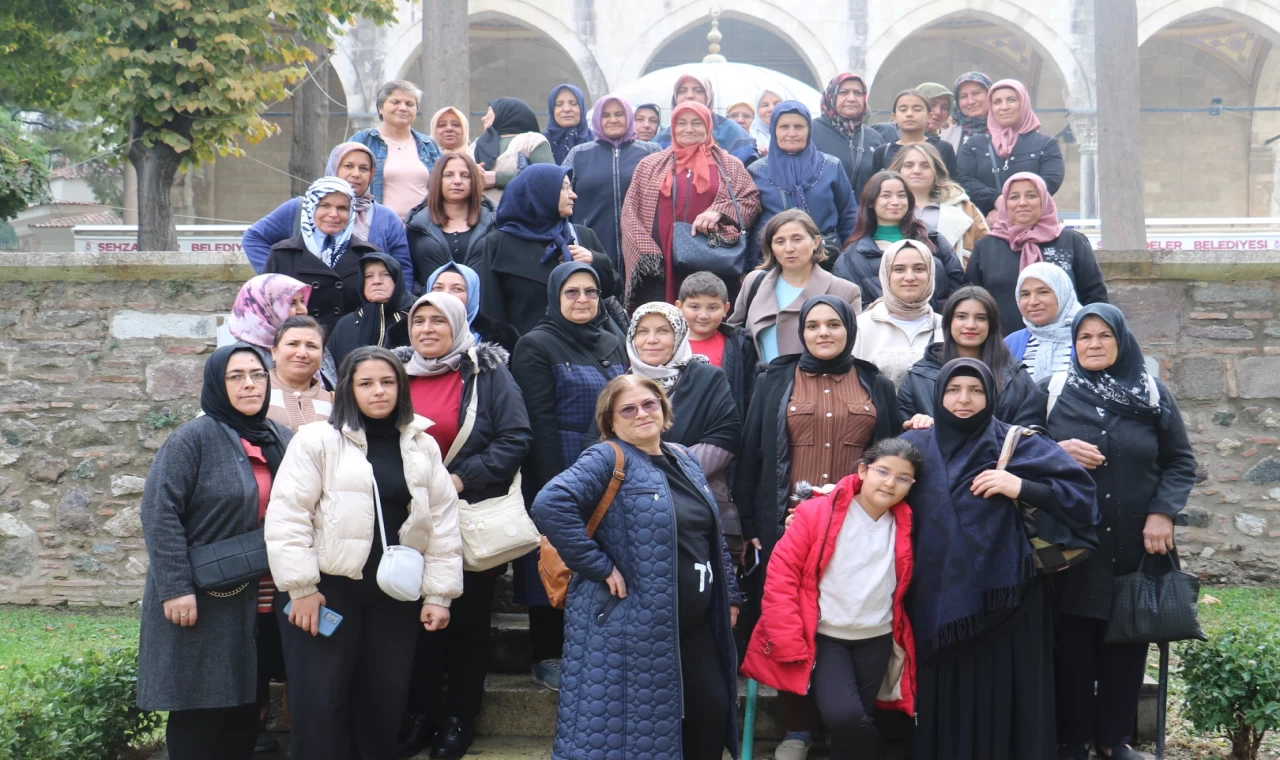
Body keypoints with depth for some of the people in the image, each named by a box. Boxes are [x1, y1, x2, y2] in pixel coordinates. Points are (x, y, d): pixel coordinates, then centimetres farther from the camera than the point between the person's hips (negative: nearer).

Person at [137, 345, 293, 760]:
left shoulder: (283, 440, 8)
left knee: (245, 704, 13)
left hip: (261, 598, 6)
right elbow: (159, 513, -16)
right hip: (202, 599, -6)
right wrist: (175, 587, -21)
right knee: (199, 709, 0)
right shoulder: (193, 439, -11)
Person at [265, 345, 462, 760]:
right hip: (328, 588, -3)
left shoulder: (423, 445, 7)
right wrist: (301, 588, -12)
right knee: (319, 703, 1)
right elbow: (287, 517, -9)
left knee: (385, 699, 11)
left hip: (395, 594, 4)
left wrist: (439, 594, 2)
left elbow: (443, 524, 7)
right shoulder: (317, 439, -6)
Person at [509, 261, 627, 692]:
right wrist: (555, 485, -17)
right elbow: (539, 422, -11)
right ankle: (547, 658, 13)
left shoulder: (613, 345, 13)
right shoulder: (537, 346, -5)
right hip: (557, 475, -5)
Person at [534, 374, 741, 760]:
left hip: (695, 622, 7)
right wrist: (600, 567, -23)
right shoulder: (607, 459, -11)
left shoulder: (683, 459, 13)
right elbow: (551, 503, -28)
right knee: (636, 722, 2)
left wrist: (730, 595, 16)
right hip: (631, 623, -7)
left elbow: (714, 536, 21)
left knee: (715, 709, 9)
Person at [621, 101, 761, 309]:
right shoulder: (649, 165, 14)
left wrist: (719, 212, -12)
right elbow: (630, 211, 10)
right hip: (659, 264, 1)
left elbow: (751, 200, 6)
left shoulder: (729, 165, 13)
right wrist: (645, 253, -5)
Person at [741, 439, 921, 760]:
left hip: (876, 640, 4)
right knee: (843, 716, -23)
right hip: (824, 637, -3)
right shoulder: (817, 512, -11)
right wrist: (788, 644, -14)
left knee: (852, 724, 8)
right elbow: (782, 573, -11)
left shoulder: (906, 525, 0)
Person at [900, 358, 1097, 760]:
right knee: (942, 697, 5)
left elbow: (1081, 491, -3)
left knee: (1002, 695, 2)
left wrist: (1022, 488, -14)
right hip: (937, 598, 2)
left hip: (1001, 598, -1)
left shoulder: (1018, 445, 3)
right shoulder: (914, 446, 8)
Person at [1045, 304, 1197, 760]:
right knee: (1073, 643, 2)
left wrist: (1163, 513, -8)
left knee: (1126, 642, 5)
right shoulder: (1053, 391, 4)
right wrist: (1057, 450, -13)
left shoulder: (1152, 394, 5)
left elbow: (1181, 462, 6)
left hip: (1135, 544, 1)